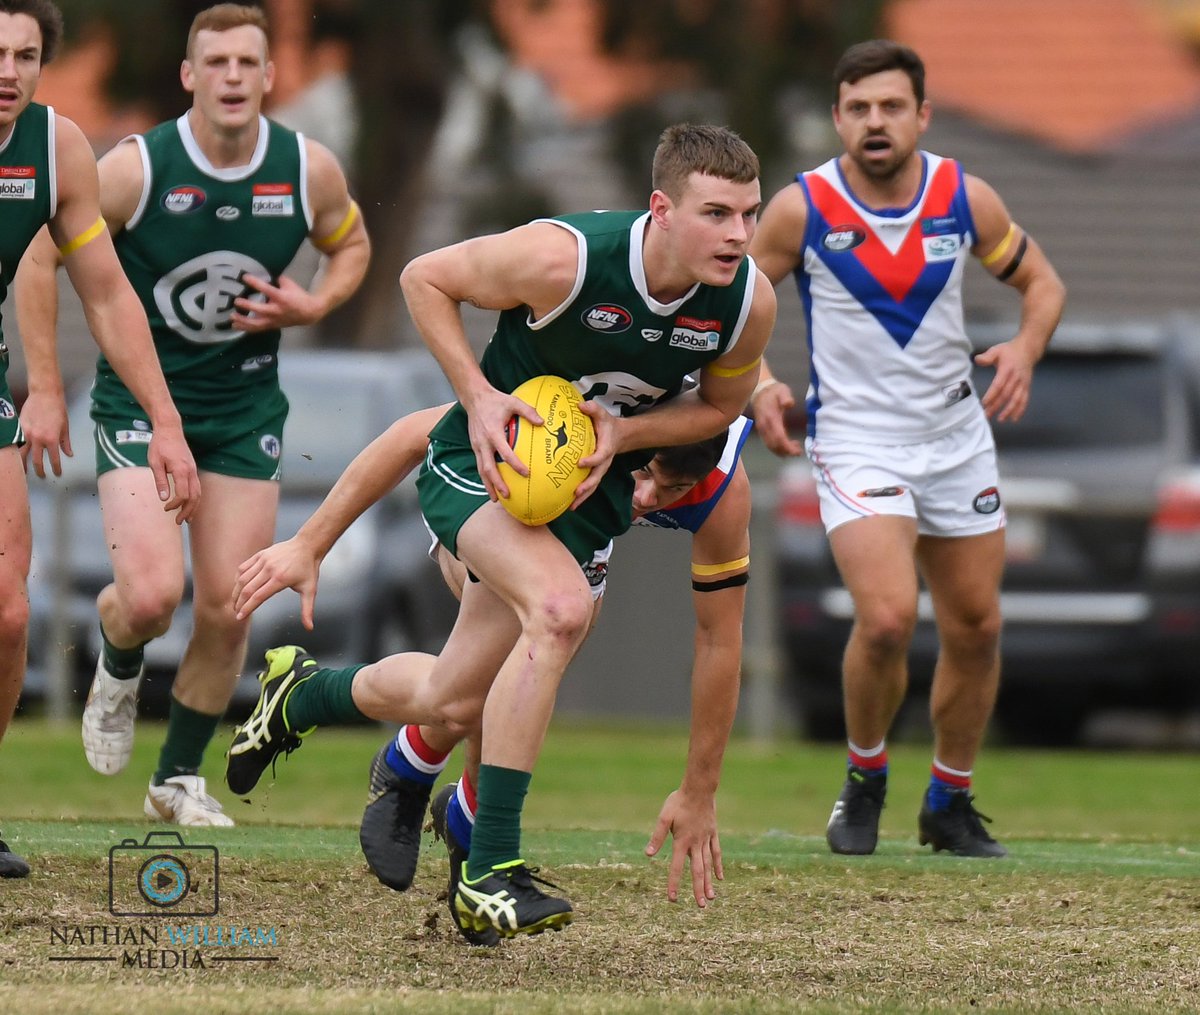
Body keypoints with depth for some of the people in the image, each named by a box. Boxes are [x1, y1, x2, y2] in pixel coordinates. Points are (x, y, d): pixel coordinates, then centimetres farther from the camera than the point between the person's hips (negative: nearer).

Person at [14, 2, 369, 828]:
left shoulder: (310, 170, -8)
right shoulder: (136, 168, -16)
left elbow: (352, 244, 14)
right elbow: (46, 257, -4)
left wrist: (313, 305, -7)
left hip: (245, 404, 3)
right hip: (140, 396, -3)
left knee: (227, 611, 1)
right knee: (151, 595, -18)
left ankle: (179, 778, 22)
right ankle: (118, 669, 20)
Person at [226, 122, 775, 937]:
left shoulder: (750, 302, -16)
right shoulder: (563, 258, -29)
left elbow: (721, 404, 5)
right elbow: (425, 278, -12)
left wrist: (623, 430, -14)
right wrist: (481, 397, -21)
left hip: (588, 488, 5)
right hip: (484, 463, -5)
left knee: (448, 708, 10)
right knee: (561, 608, -35)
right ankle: (491, 870, -27)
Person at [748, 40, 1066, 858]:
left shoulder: (966, 199, -5)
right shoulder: (802, 208, -12)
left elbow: (1041, 281, 9)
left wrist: (1026, 350, -11)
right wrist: (759, 385, -18)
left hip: (957, 433, 4)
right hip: (856, 437, -4)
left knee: (976, 626, 8)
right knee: (888, 616, -22)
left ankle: (951, 804, 28)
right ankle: (864, 781, 5)